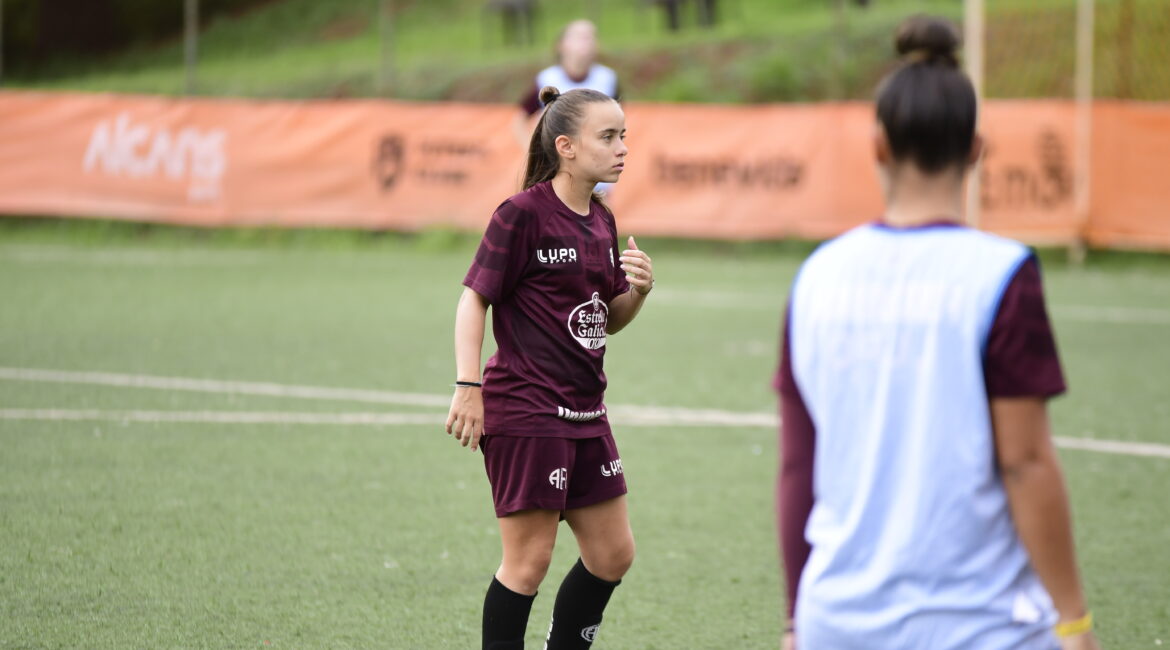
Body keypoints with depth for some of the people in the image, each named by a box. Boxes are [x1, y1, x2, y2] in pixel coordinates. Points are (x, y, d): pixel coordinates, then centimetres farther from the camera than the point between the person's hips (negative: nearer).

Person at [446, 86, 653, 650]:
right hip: (524, 409, -8)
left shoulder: (601, 221, 12)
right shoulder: (522, 214, -12)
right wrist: (468, 387, -18)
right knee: (529, 558, -5)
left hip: (584, 412, 8)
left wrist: (638, 291, -1)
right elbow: (474, 299, -11)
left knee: (612, 554, 11)